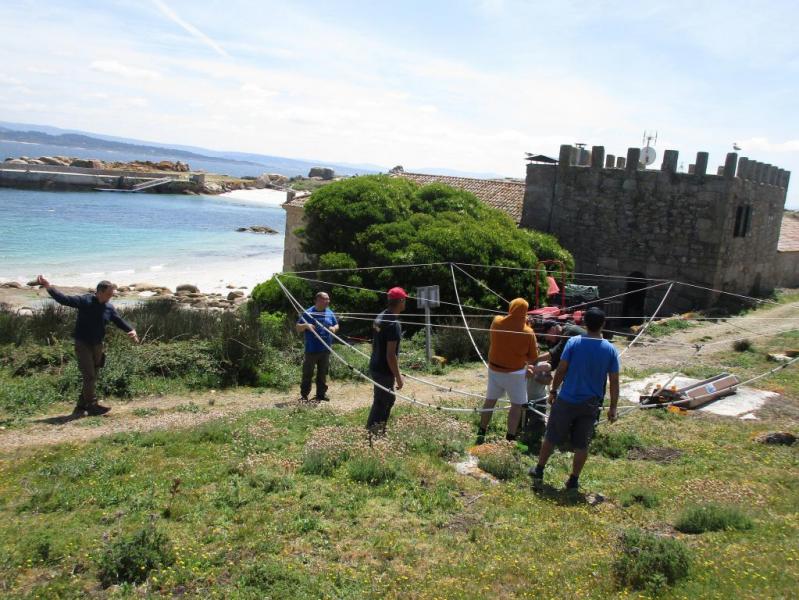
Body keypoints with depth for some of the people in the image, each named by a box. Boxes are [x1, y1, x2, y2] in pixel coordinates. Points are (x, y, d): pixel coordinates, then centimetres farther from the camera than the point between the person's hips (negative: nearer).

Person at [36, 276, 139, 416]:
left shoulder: (109, 308, 3)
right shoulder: (84, 301, -10)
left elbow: (120, 321, 2)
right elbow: (64, 299, -14)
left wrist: (131, 330, -17)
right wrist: (48, 287, -25)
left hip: (98, 346, 6)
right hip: (82, 344, -6)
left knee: (92, 378, 9)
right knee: (89, 376, -10)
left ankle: (81, 407, 19)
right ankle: (92, 405, -2)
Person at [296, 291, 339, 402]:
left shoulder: (329, 313, 8)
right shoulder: (308, 313, -5)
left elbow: (336, 325, 19)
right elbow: (298, 328, -2)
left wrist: (334, 328, -5)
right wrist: (306, 325, -22)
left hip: (325, 350, 4)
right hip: (311, 350, -4)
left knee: (323, 373, 12)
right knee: (308, 373, 0)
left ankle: (321, 393, 21)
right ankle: (304, 395, 8)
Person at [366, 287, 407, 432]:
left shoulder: (380, 318, 6)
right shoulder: (394, 324, -23)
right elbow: (390, 354, -24)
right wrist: (398, 376, -16)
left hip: (375, 367, 10)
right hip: (384, 370, -10)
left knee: (388, 399, 22)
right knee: (381, 403, 1)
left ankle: (379, 430, 32)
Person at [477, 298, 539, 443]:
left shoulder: (496, 322, -10)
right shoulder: (528, 333, -18)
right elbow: (533, 358, -8)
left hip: (494, 369, 4)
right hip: (515, 373, -4)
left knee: (490, 401, 17)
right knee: (516, 405, 10)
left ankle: (481, 432, 26)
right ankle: (510, 438, 9)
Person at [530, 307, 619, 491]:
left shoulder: (573, 342, -10)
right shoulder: (610, 349, -5)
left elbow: (561, 370, -8)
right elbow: (614, 382, -3)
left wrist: (553, 390, 6)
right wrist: (613, 407, 6)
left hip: (566, 400, -1)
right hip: (590, 405, 1)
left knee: (551, 437, 13)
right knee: (581, 444, 12)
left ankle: (539, 471, 25)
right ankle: (573, 480, 20)